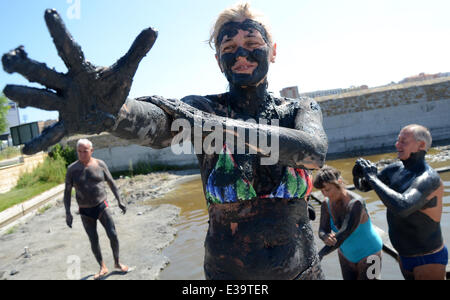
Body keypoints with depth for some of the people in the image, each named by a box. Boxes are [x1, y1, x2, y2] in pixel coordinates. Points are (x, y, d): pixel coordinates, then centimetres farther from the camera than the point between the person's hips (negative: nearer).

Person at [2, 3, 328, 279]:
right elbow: (157, 123, -29)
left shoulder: (301, 109, -3)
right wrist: (113, 110, -52)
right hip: (229, 269, -1)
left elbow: (315, 150, -25)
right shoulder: (204, 107, -8)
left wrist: (215, 124, -35)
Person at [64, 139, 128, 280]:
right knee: (94, 240, 8)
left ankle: (117, 262, 19)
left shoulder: (100, 164, -6)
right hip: (85, 211, 0)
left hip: (102, 206, 0)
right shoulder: (72, 169, -7)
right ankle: (103, 268, 25)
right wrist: (67, 213, -9)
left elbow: (111, 183, 3)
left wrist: (119, 201, 0)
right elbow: (67, 192, -3)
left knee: (113, 235, -3)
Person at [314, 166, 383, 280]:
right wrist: (326, 238, -41)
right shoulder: (327, 203, -13)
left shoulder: (356, 203, -32)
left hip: (368, 253, -5)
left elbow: (344, 233, -39)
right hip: (347, 254, 6)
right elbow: (322, 231, -16)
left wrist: (320, 254, -45)